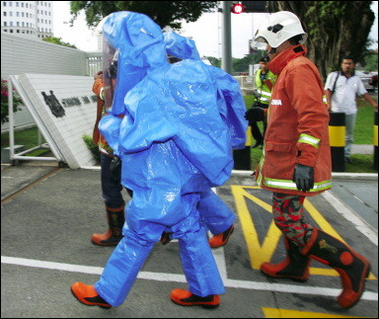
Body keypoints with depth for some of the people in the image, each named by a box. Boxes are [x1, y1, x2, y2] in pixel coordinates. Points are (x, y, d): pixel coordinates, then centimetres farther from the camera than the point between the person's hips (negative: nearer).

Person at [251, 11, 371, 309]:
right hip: (286, 162, 10)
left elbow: (313, 115, -25)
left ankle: (352, 265, 0)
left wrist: (305, 160, -30)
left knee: (290, 223, -8)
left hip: (293, 165, -10)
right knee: (288, 217, 19)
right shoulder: (289, 69, 18)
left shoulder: (298, 68, -15)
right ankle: (297, 265, 35)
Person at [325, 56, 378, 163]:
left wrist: (374, 103, 4)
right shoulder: (334, 76, 2)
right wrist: (329, 103, -19)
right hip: (336, 111, -4)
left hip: (351, 111, 4)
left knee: (349, 135, 9)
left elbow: (363, 93, 14)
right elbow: (328, 90, -5)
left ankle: (346, 154, 19)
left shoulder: (356, 79, 13)